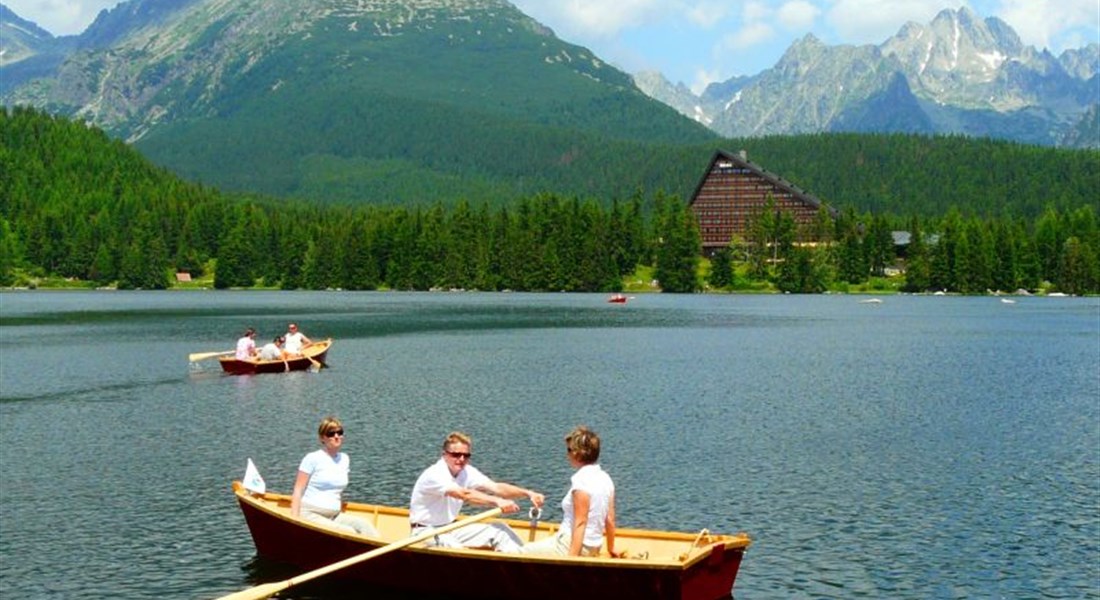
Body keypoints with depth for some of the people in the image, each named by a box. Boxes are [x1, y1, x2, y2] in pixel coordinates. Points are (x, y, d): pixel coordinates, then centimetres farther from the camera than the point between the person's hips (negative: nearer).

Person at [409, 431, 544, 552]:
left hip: (450, 528, 8)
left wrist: (528, 493, -25)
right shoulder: (434, 475, -23)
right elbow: (464, 494, -38)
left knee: (499, 530, -6)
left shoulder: (467, 472, 0)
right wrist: (497, 502, -49)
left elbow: (496, 488, -11)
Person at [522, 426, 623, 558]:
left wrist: (572, 558, -23)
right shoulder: (606, 478, 5)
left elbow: (580, 522, -23)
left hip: (571, 545, -9)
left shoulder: (581, 480, -19)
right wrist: (611, 549, 21)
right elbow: (610, 519, 9)